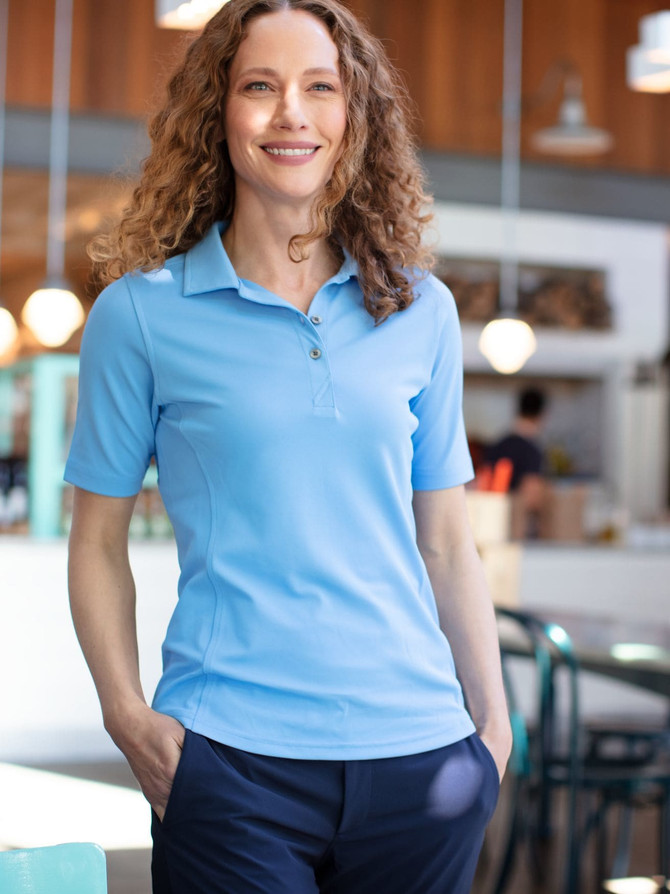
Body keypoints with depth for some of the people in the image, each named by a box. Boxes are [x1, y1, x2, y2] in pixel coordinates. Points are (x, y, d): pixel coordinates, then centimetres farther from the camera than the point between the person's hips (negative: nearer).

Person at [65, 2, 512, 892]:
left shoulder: (421, 312, 6)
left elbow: (446, 541, 11)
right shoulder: (140, 311, -1)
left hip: (418, 748, 3)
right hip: (232, 758, -2)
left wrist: (493, 724, 8)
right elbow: (98, 541, 3)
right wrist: (128, 716, -7)